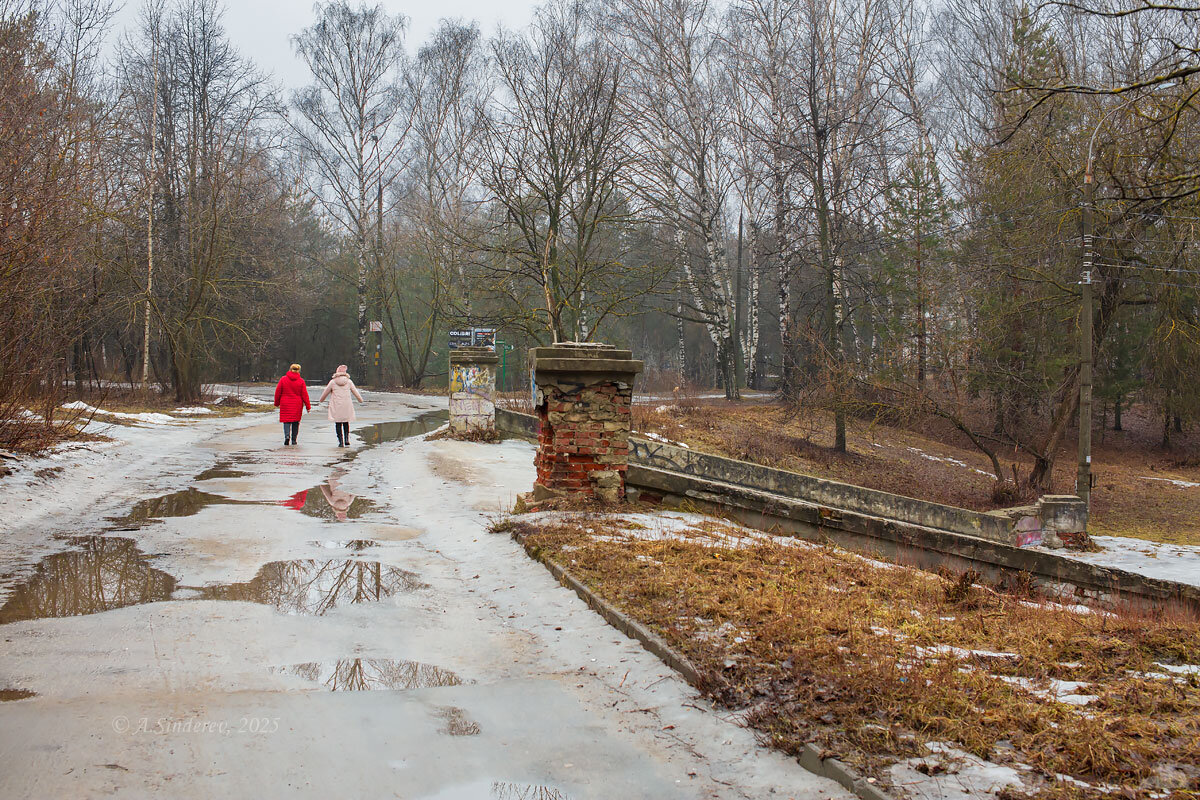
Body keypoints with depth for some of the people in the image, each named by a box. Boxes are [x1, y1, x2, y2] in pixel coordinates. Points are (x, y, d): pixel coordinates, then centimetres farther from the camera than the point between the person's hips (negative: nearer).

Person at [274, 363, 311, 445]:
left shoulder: (283, 379, -2)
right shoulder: (301, 381, -3)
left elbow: (278, 392, 3)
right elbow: (304, 395, -2)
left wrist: (277, 403, 15)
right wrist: (308, 406, 3)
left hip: (285, 404, 0)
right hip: (297, 405, 0)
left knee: (286, 420, 4)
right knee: (296, 422, 11)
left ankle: (287, 436, -20)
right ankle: (294, 440, 12)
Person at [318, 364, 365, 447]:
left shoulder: (333, 382, -2)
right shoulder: (349, 382, 0)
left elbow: (325, 392, 10)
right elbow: (355, 392, 12)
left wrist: (320, 400, 29)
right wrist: (360, 399, 29)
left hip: (336, 407, -1)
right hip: (347, 406, 2)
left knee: (338, 424, 5)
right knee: (346, 423, 15)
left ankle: (341, 441, 0)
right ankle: (347, 439, 1)